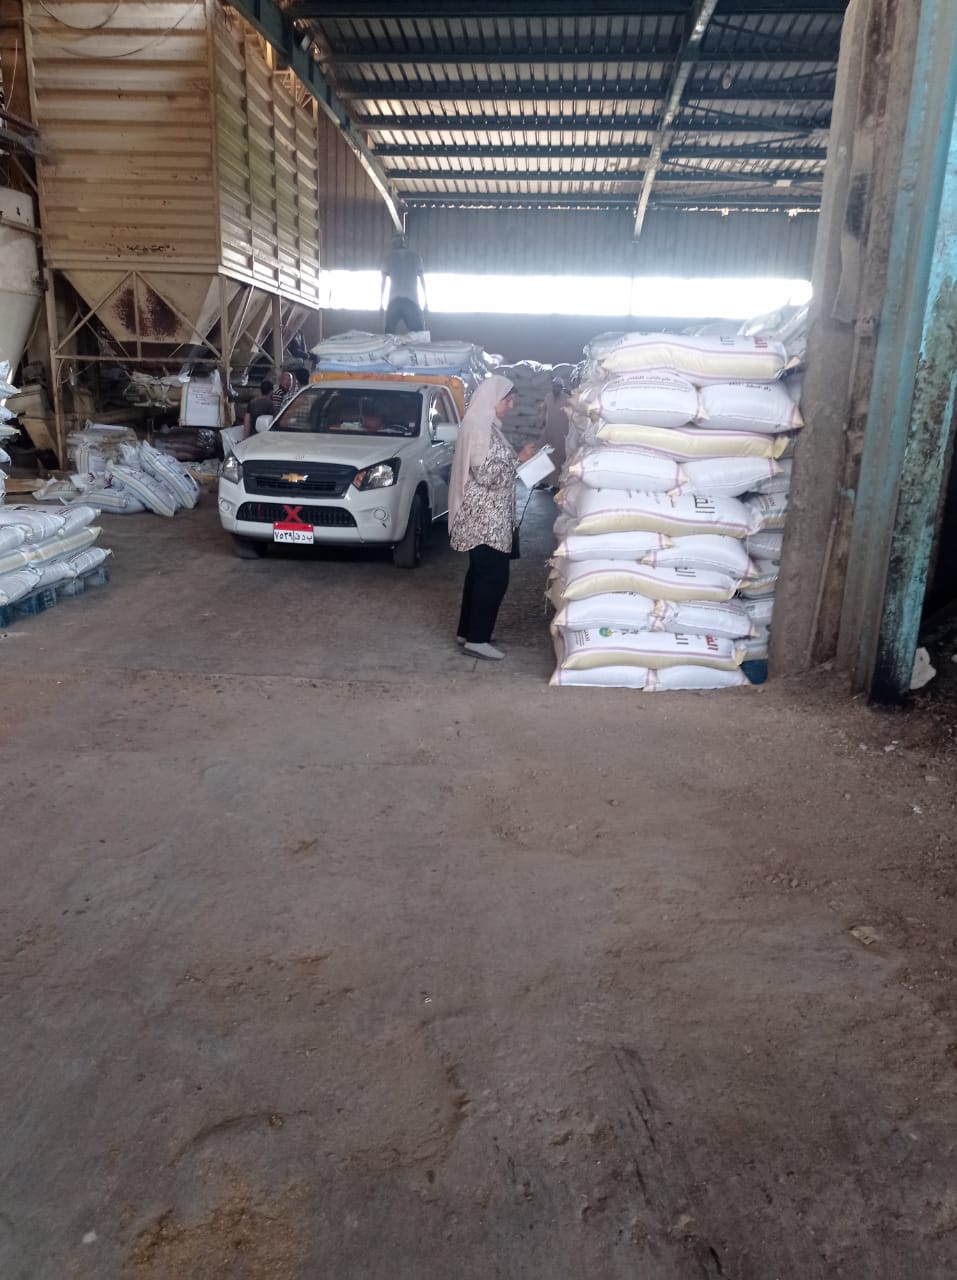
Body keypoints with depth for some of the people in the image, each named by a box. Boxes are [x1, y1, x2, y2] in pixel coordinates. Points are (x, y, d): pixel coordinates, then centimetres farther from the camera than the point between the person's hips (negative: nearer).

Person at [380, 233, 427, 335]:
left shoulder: (388, 257, 12)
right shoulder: (415, 256, 13)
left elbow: (383, 281, 10)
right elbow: (422, 279, 13)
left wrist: (381, 302, 16)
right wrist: (425, 300, 19)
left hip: (394, 300, 0)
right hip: (412, 300, 0)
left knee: (390, 335, 5)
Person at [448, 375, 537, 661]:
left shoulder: (485, 424, 14)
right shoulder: (480, 426, -18)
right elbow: (487, 473, -23)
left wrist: (517, 459, 12)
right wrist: (519, 460, -12)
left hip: (487, 516, 11)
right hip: (485, 517, -11)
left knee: (480, 573, 15)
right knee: (494, 576, -7)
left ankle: (467, 631, 23)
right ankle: (477, 639, -1)